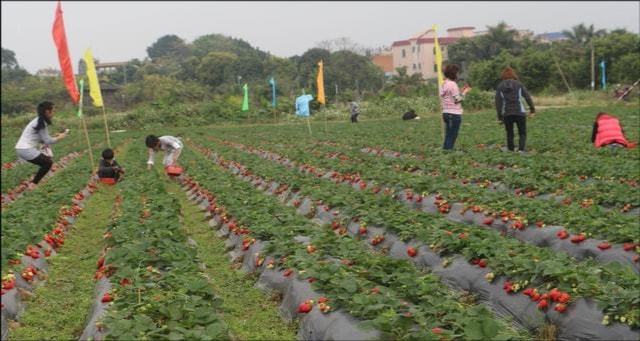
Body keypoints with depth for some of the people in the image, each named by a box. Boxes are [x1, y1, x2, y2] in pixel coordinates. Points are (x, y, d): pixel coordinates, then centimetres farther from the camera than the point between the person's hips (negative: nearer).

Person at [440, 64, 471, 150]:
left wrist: (461, 91, 14)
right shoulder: (452, 84, -14)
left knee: (448, 137, 12)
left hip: (446, 113, 8)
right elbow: (457, 99, -13)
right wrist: (464, 92, 0)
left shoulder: (444, 84, 13)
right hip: (454, 114, -8)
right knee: (452, 137, -4)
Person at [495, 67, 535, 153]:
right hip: (520, 112, -1)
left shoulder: (500, 86, 5)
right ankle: (521, 150, -14)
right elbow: (527, 97, 1)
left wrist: (500, 116, 3)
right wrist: (532, 108, 12)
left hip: (506, 114, 1)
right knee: (522, 133, 7)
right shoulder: (519, 84, 3)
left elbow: (498, 102, 1)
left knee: (509, 134, 14)